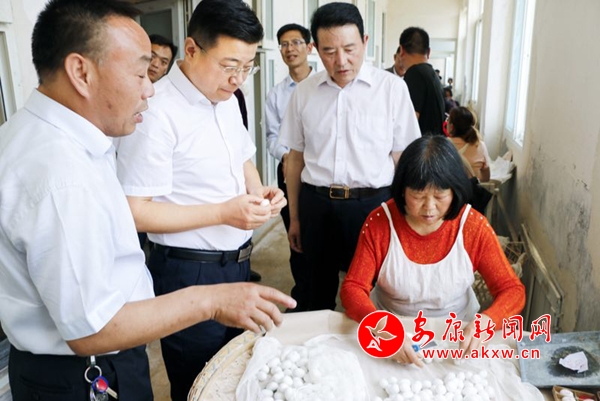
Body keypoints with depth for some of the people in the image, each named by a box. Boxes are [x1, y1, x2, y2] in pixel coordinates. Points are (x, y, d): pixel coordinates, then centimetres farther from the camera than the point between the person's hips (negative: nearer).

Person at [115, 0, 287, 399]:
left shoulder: (227, 98, 4)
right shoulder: (158, 112, -22)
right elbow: (135, 211, -21)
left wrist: (259, 191, -3)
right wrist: (223, 212, -25)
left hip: (238, 261, 8)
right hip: (190, 274, -7)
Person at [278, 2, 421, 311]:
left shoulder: (392, 88, -4)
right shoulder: (303, 92, 4)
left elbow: (403, 159, -1)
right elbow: (295, 158, 9)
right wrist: (294, 217, 12)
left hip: (373, 204, -2)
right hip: (316, 205, 3)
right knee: (319, 290, 18)